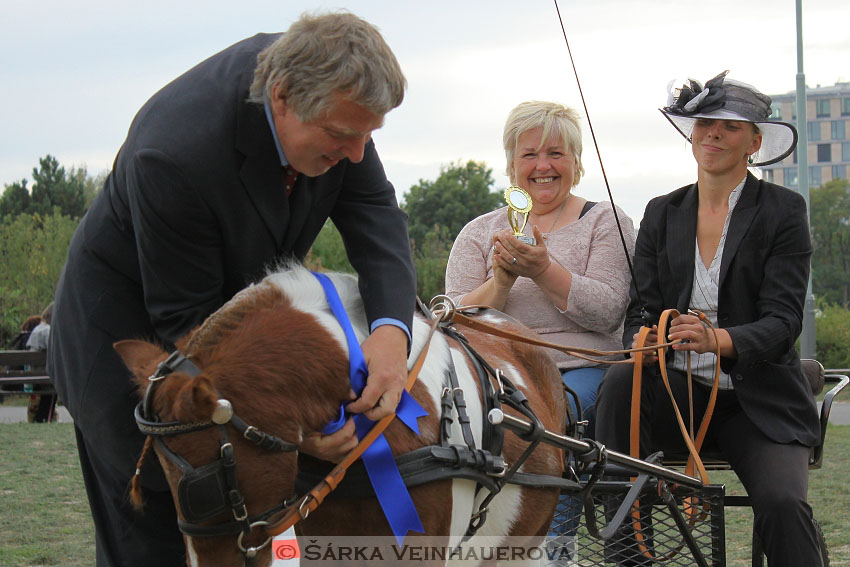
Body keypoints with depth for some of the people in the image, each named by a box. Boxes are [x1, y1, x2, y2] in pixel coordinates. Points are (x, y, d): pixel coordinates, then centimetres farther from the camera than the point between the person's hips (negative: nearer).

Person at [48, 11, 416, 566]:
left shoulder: (332, 95, -20)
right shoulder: (174, 154, -39)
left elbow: (375, 213, -15)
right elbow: (186, 321, -30)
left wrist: (392, 328, -34)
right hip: (134, 329, -6)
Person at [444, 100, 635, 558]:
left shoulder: (606, 223, 13)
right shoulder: (479, 232, 19)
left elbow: (608, 312, -2)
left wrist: (544, 270, -14)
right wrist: (502, 281, -10)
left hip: (581, 370, -2)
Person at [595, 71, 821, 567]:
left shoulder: (784, 211, -1)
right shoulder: (663, 213, 10)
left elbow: (784, 320, -11)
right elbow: (642, 308, 5)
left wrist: (717, 340, -32)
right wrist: (643, 339, -21)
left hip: (757, 400, -3)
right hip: (678, 395, 3)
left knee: (782, 503, -30)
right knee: (620, 381, -30)